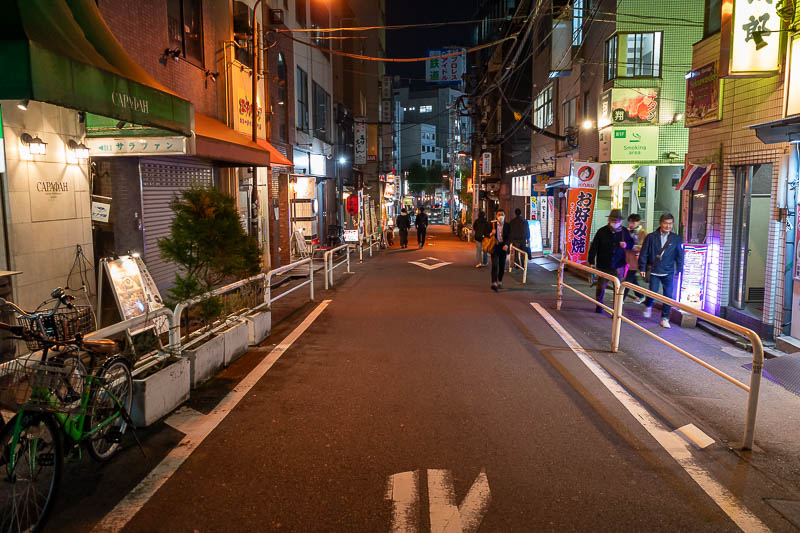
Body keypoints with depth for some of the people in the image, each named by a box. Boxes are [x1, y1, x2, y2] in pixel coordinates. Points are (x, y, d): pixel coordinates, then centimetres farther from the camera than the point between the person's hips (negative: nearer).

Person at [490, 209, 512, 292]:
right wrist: (491, 234, -16)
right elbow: (488, 236, 7)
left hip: (503, 247, 2)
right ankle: (494, 283, -18)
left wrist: (506, 244, -19)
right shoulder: (492, 224, 3)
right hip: (494, 247, -2)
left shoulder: (508, 225, 4)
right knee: (495, 265, -12)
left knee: (502, 266, 8)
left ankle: (500, 282, 26)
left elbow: (509, 237, -2)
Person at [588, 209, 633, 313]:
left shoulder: (624, 231, 2)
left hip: (618, 266, 1)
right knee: (600, 287, 10)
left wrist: (626, 245, -9)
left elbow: (631, 244, 15)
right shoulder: (602, 231, -5)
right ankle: (599, 306, 31)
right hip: (603, 266, -1)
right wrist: (591, 262, -8)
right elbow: (594, 247, -3)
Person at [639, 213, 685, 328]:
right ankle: (648, 306, 29)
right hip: (654, 271, -1)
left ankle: (665, 319, 14)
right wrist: (642, 268, -2)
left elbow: (679, 255, 7)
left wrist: (679, 270, 3)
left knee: (668, 296, 1)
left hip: (668, 272, 2)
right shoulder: (651, 237, -2)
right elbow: (644, 254, 1)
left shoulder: (676, 239, 2)